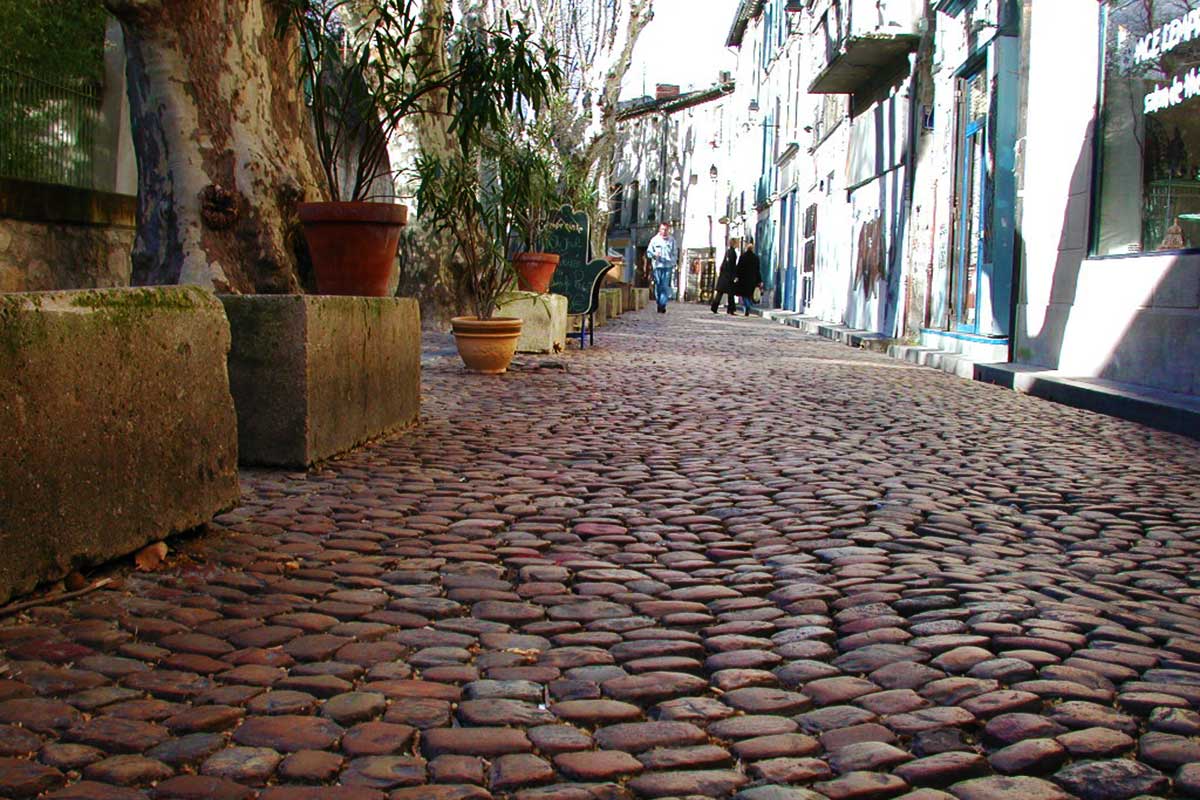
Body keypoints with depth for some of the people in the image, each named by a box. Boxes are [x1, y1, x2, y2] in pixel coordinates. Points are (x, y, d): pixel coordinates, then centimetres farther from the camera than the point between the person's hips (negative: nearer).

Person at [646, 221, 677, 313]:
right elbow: (648, 252, 7)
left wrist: (674, 266, 10)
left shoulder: (672, 241, 9)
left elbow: (674, 254, 14)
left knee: (665, 286, -10)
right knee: (658, 286, 3)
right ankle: (659, 304, 13)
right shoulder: (654, 240, 5)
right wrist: (654, 254, -13)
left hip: (668, 267, 0)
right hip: (657, 266, 0)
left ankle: (662, 305, -13)